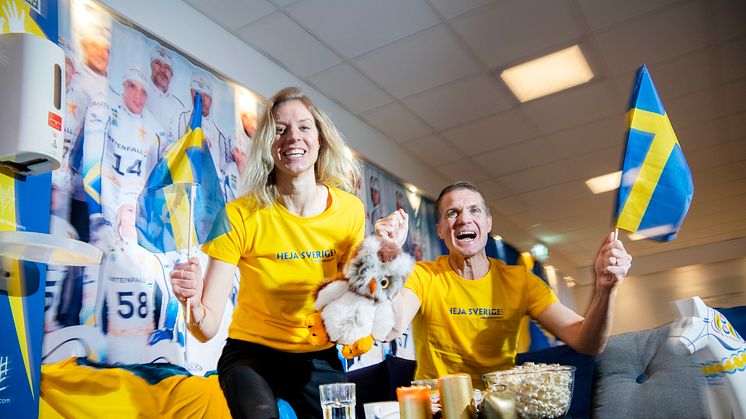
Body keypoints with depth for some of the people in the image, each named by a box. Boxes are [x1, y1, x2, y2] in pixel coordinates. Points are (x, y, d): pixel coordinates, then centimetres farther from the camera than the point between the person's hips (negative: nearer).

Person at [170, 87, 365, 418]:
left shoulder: (350, 210, -10)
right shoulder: (242, 216, -18)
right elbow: (207, 328, -18)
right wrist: (194, 305, -39)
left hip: (318, 359, 3)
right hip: (252, 355, -3)